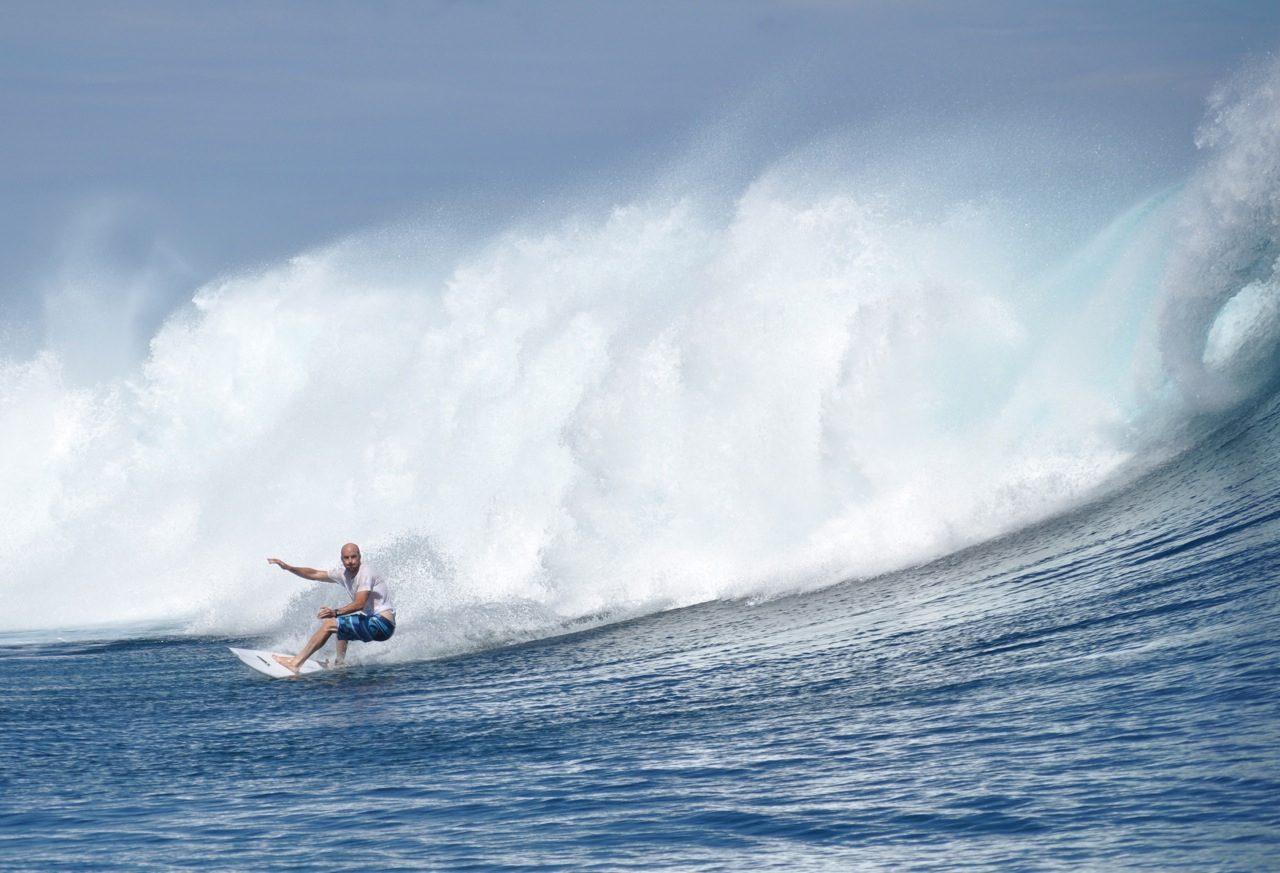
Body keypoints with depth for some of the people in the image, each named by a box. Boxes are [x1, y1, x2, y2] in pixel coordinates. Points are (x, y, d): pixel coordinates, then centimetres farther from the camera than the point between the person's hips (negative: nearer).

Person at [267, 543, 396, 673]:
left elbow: (359, 604, -25)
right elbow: (314, 574, 15)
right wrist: (288, 568, 5)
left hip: (383, 623, -10)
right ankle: (339, 664, 17)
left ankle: (295, 663, -9)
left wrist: (335, 612, -37)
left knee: (329, 624, -10)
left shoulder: (365, 573, -14)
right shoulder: (345, 574, 12)